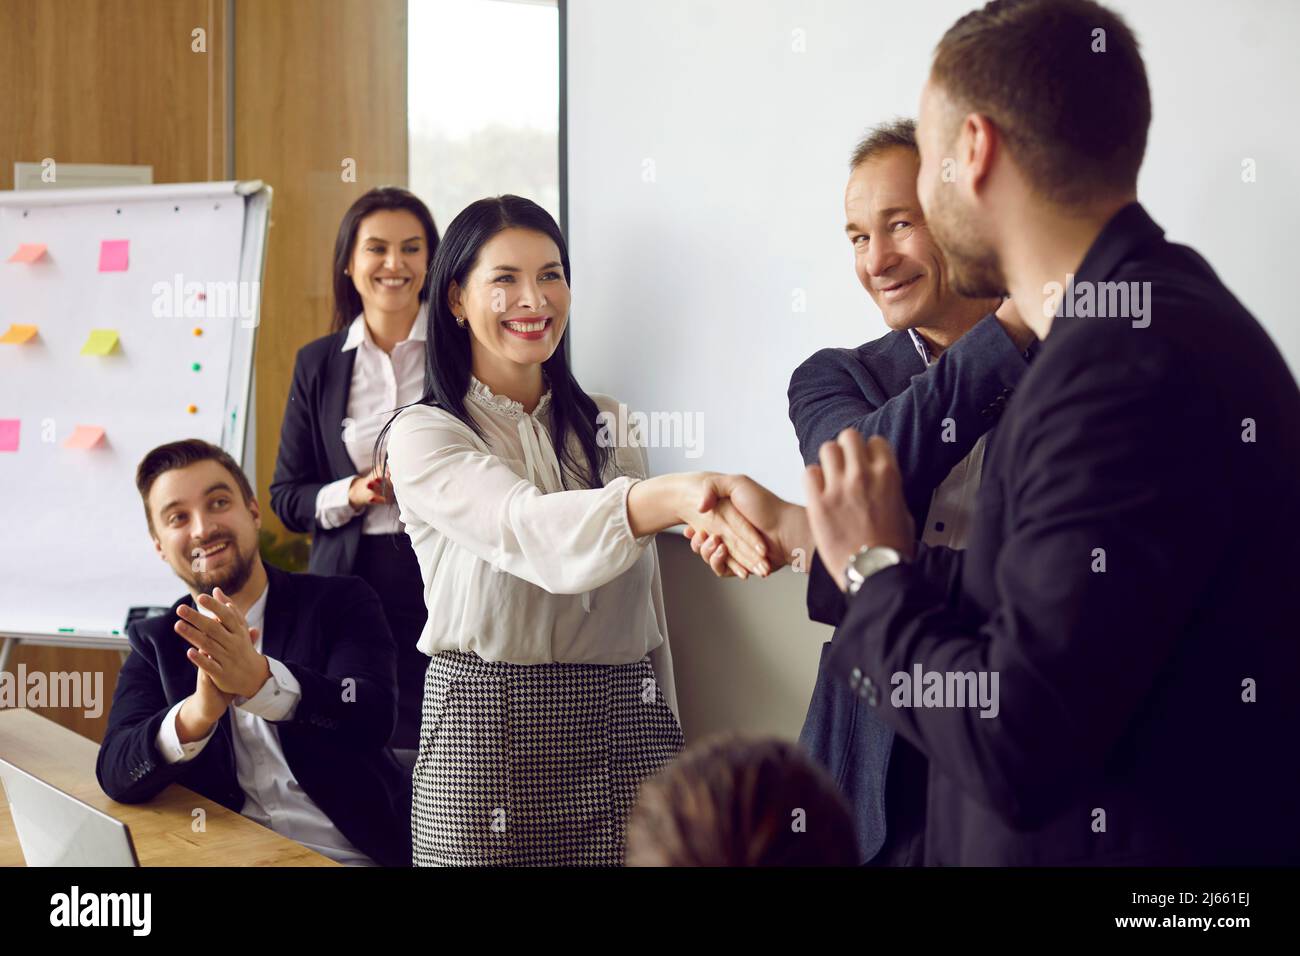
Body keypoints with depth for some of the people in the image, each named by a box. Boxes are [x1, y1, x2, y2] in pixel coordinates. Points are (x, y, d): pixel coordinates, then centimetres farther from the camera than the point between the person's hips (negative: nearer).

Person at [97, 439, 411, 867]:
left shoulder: (342, 604, 3)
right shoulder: (156, 643, 9)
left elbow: (374, 716, -14)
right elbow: (117, 776, -4)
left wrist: (259, 679, -30)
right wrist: (200, 710, -24)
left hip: (354, 855, -2)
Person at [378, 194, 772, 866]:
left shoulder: (609, 425, 11)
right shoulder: (422, 436, -5)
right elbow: (531, 531, -25)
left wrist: (667, 735, 19)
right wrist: (677, 495, -41)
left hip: (622, 731, 4)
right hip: (488, 731, -4)